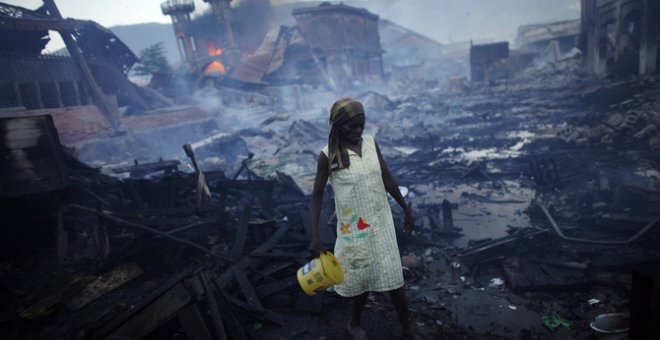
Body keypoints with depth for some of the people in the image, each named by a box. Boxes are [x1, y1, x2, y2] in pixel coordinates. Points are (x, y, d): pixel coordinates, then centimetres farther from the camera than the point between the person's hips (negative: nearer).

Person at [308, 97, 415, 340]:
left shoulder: (371, 143, -2)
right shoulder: (328, 156, -14)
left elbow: (387, 178, 7)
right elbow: (317, 196, -10)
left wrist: (406, 209, 12)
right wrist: (315, 235, -16)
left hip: (381, 222, 3)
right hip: (353, 228, -3)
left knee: (392, 277, 10)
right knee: (362, 278, 13)